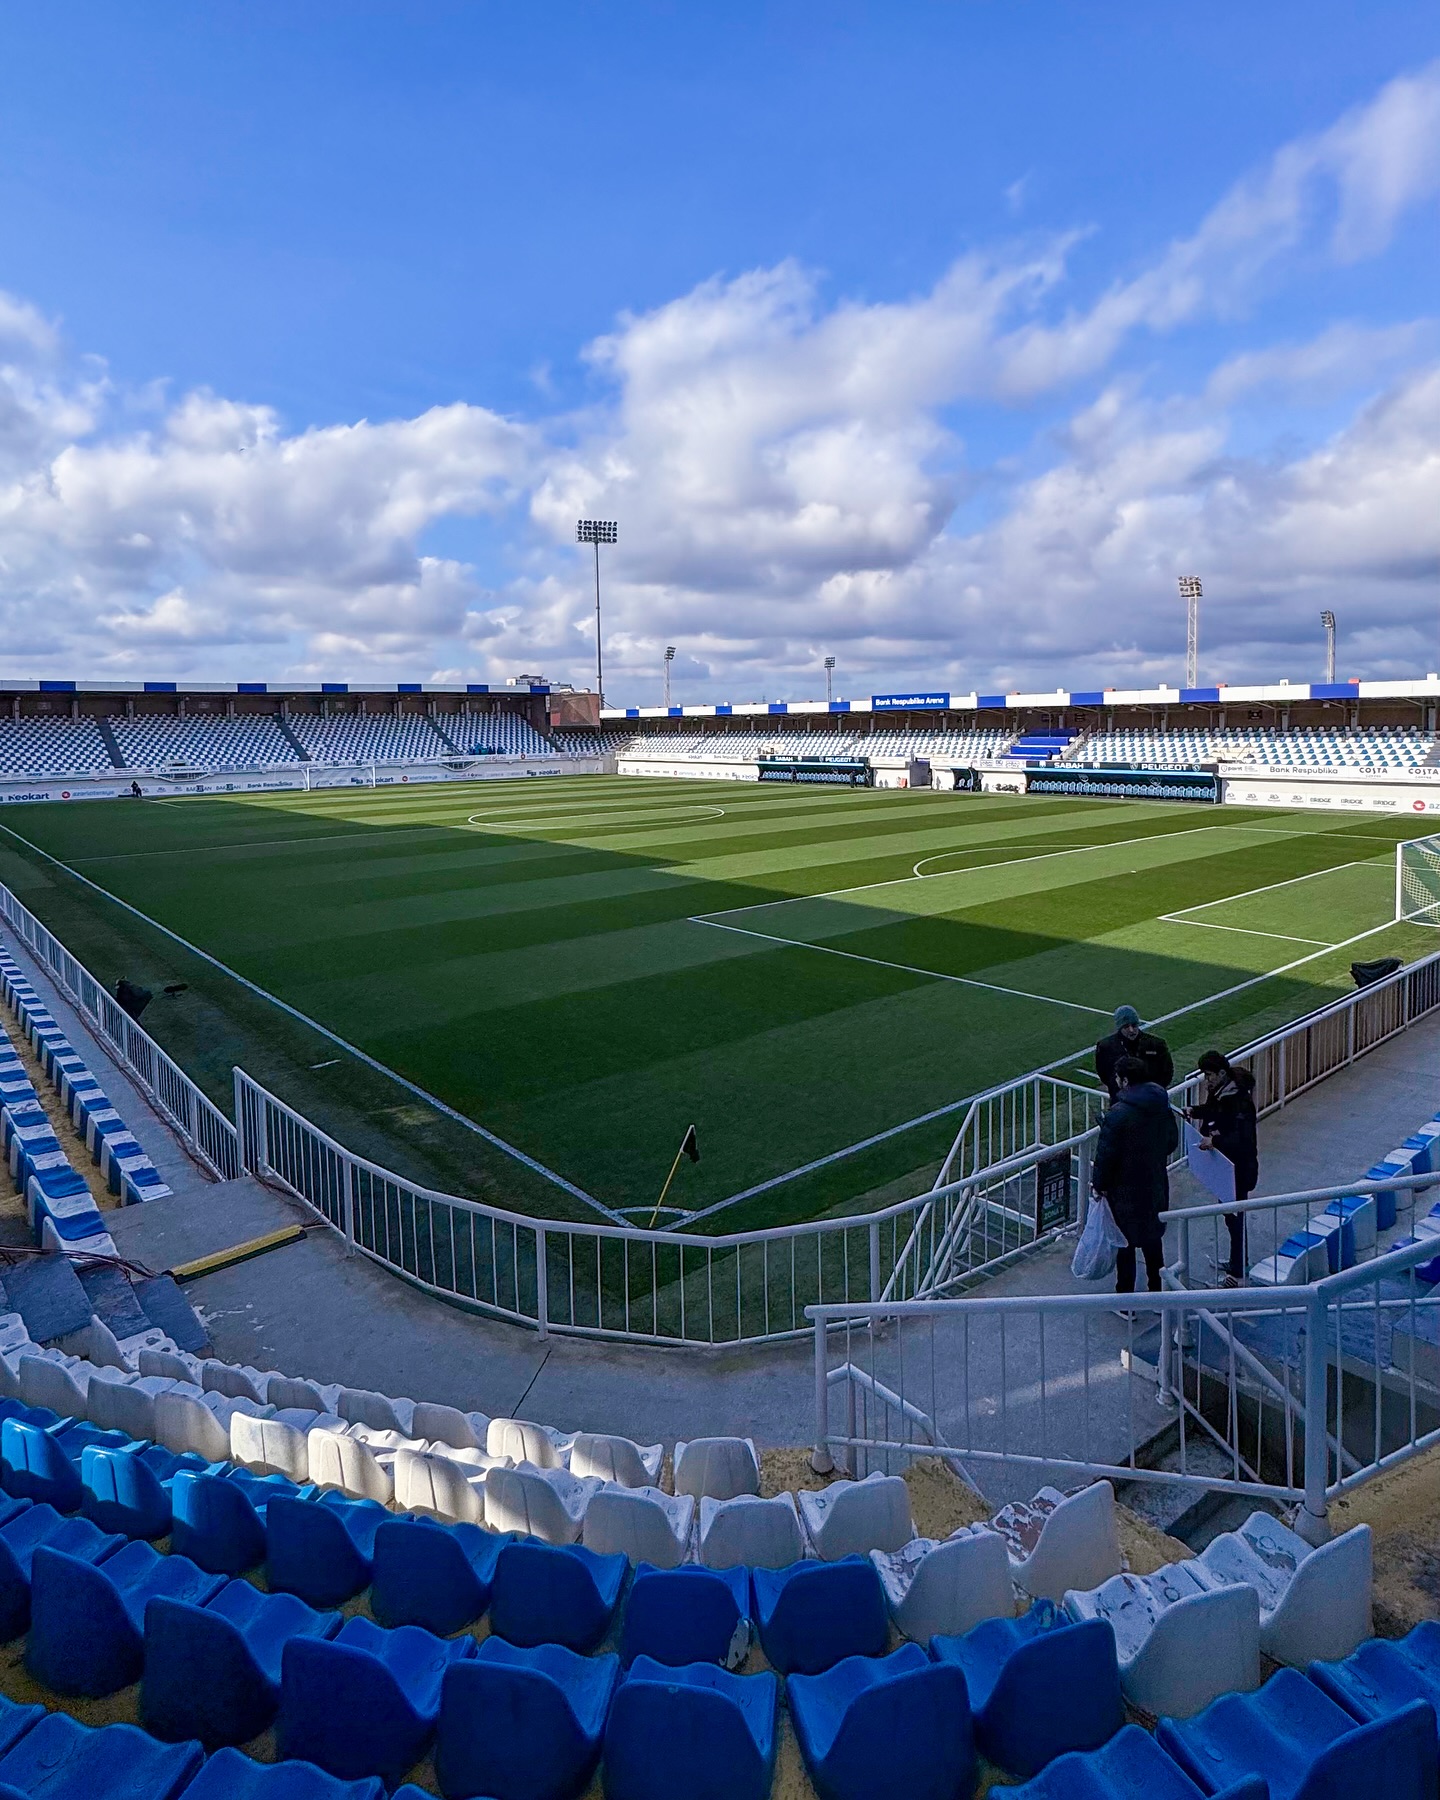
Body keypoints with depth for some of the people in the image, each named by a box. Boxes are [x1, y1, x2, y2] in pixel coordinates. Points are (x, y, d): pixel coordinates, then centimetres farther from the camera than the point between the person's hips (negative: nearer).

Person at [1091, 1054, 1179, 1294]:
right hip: (1156, 1184, 7)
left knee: (1124, 1240, 7)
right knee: (1153, 1236, 22)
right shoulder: (1162, 1105, -2)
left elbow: (1106, 1153, -21)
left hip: (1126, 1188, -7)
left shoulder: (1118, 1113, -24)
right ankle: (1156, 1288, 34)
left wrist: (1099, 1183, -9)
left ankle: (1125, 1292, 17)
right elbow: (1172, 1142, 10)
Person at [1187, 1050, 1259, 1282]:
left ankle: (1237, 1270, 15)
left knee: (1234, 1216, 2)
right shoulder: (1217, 1092, 1)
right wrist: (1195, 1111, 5)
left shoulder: (1239, 1101, -26)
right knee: (1229, 1213, 21)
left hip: (1238, 1169, -9)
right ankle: (1238, 1261, 38)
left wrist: (1215, 1141, -46)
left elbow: (1244, 1140, -34)